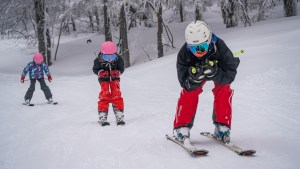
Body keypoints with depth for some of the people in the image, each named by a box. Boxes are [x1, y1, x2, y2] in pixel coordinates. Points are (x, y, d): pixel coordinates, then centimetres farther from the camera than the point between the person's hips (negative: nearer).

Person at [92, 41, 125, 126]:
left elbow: (121, 68, 0)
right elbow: (95, 69, -3)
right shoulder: (98, 60, -18)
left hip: (115, 79, 1)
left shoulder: (118, 59, -15)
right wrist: (101, 73, -22)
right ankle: (102, 117, -10)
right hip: (104, 79, -1)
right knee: (104, 96, -12)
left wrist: (117, 73, -20)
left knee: (116, 95, -8)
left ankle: (119, 117, -6)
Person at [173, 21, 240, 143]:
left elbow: (230, 76, -38)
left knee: (223, 90, -23)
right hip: (195, 68, 1)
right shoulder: (184, 53, -36)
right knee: (189, 91, -20)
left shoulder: (220, 48, -42)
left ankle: (222, 127, -13)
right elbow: (185, 84, -32)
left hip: (219, 67, -1)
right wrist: (194, 78, -55)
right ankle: (181, 127, -11)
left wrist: (214, 73, -56)